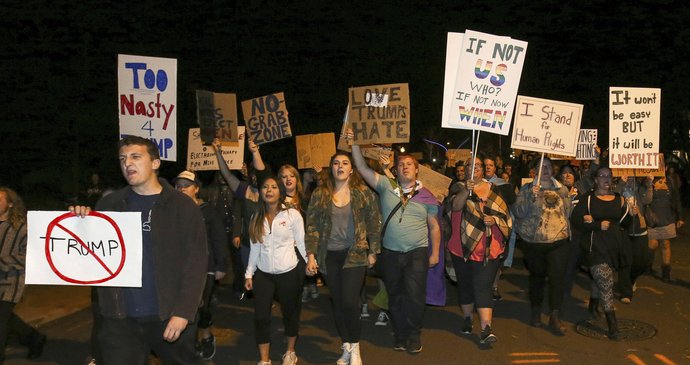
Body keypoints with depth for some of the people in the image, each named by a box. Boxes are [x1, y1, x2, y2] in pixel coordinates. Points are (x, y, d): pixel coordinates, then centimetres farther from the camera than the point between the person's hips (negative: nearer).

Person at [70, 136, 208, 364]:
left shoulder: (182, 206, -4)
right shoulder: (109, 204, 6)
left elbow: (195, 262, -7)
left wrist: (183, 312, -15)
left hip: (169, 316, -2)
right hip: (120, 318, 2)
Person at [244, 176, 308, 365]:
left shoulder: (292, 214, -7)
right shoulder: (256, 218, 4)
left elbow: (302, 243, -4)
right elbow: (255, 248, 8)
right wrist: (249, 274, 8)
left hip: (288, 273, -3)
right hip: (263, 274, 3)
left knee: (290, 312, 12)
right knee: (261, 316, 1)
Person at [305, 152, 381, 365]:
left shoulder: (363, 193, -1)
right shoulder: (319, 195, 2)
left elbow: (374, 223, 2)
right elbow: (312, 226, 1)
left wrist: (373, 251, 1)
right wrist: (311, 255, -5)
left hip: (355, 254, -2)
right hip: (329, 256, 3)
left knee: (349, 302, -11)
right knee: (337, 303, 9)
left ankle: (355, 348, 11)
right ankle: (346, 348, 25)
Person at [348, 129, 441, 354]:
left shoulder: (425, 196, 2)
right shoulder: (386, 186, 1)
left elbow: (434, 226, 7)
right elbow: (362, 168, -5)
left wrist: (435, 253, 3)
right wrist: (354, 144, -15)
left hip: (417, 253, -1)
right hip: (390, 253, 2)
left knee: (414, 295, -6)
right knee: (395, 296, 12)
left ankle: (414, 335, 15)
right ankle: (400, 334, 29)